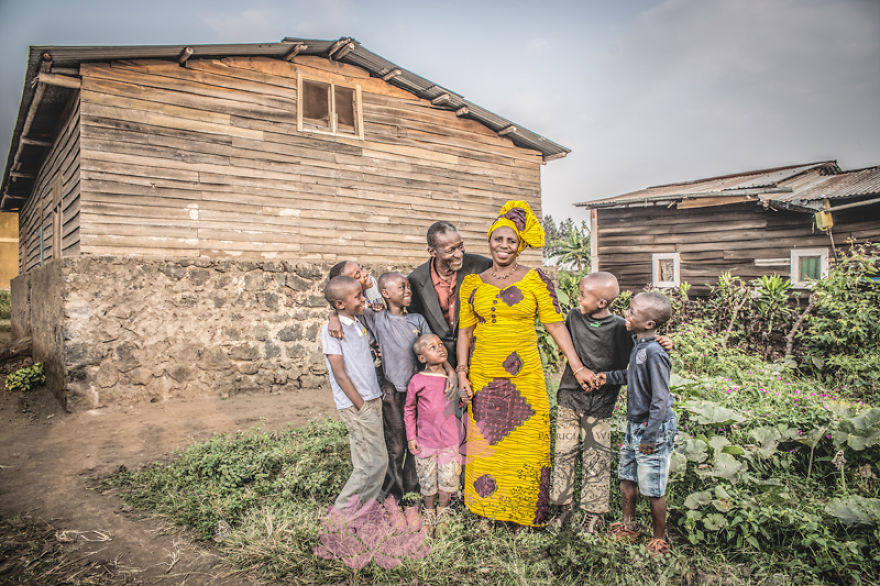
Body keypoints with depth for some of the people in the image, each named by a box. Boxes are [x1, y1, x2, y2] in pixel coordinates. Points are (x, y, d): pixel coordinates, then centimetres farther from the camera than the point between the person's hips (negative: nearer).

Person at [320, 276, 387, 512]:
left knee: (366, 461, 13)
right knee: (375, 462, -5)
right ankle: (342, 510, 8)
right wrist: (362, 407, -14)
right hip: (355, 404, -8)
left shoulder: (359, 324, 11)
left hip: (372, 400, 8)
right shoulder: (331, 329, -13)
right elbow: (340, 374, -15)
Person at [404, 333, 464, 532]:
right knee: (427, 480, 11)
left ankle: (443, 510, 31)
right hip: (425, 441, -1)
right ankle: (429, 510, 35)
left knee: (448, 478, 8)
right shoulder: (417, 381, -9)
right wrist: (411, 437, 1)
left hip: (449, 440, 1)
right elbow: (409, 409, 1)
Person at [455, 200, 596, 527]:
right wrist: (462, 371, -1)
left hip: (525, 375, -1)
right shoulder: (472, 284, 6)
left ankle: (527, 510, 25)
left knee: (527, 440, 4)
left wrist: (577, 367, -7)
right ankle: (487, 506, 29)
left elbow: (555, 325, -3)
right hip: (483, 375, 2)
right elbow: (464, 331, 9)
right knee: (484, 441, 8)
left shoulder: (536, 280, 0)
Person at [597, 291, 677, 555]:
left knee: (654, 489, 7)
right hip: (634, 425, 9)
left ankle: (660, 539, 26)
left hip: (653, 429, -9)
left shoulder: (654, 353, -25)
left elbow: (661, 399, -23)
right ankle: (629, 527, 38)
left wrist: (650, 436, -20)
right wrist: (608, 376, 8)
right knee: (627, 479, 19)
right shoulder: (638, 347, 3)